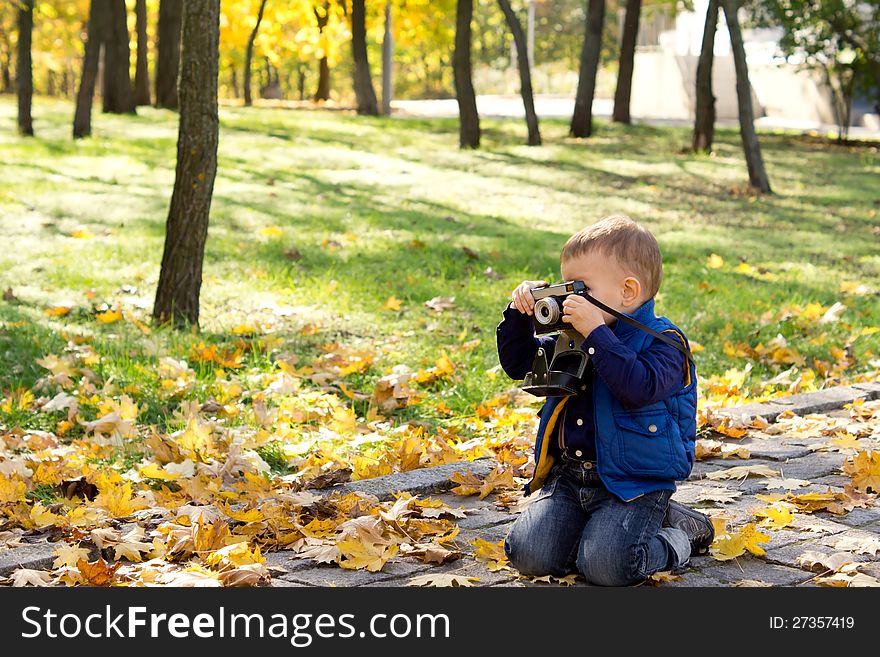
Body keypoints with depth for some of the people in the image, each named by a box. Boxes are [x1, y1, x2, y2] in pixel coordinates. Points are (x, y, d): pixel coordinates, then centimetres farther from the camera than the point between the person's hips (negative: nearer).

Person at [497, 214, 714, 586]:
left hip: (634, 483, -6)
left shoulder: (661, 341, -11)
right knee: (529, 555, -10)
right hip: (568, 475, 6)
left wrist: (596, 333, -30)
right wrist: (520, 315, 2)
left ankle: (683, 534, 6)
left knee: (604, 565, -24)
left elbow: (640, 388, -30)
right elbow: (518, 363, 19)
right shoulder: (573, 338, 11)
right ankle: (595, 525, 18)